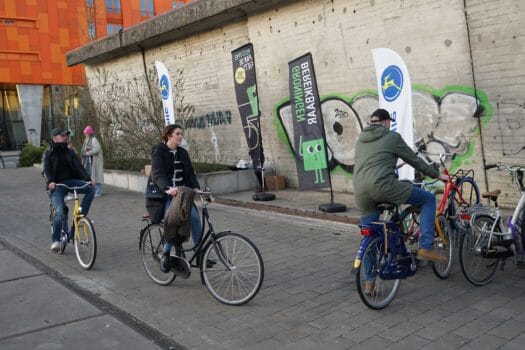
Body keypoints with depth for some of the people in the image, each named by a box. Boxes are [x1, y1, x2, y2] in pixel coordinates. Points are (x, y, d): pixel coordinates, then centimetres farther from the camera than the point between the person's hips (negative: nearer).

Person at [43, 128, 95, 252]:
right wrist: (50, 181, -31)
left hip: (71, 181, 4)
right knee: (59, 212, -21)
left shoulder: (70, 152, 11)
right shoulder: (48, 153, 3)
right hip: (57, 185, -3)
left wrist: (87, 179, -17)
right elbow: (47, 169, -10)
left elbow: (79, 167, -1)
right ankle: (55, 240, -4)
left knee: (90, 190, -22)